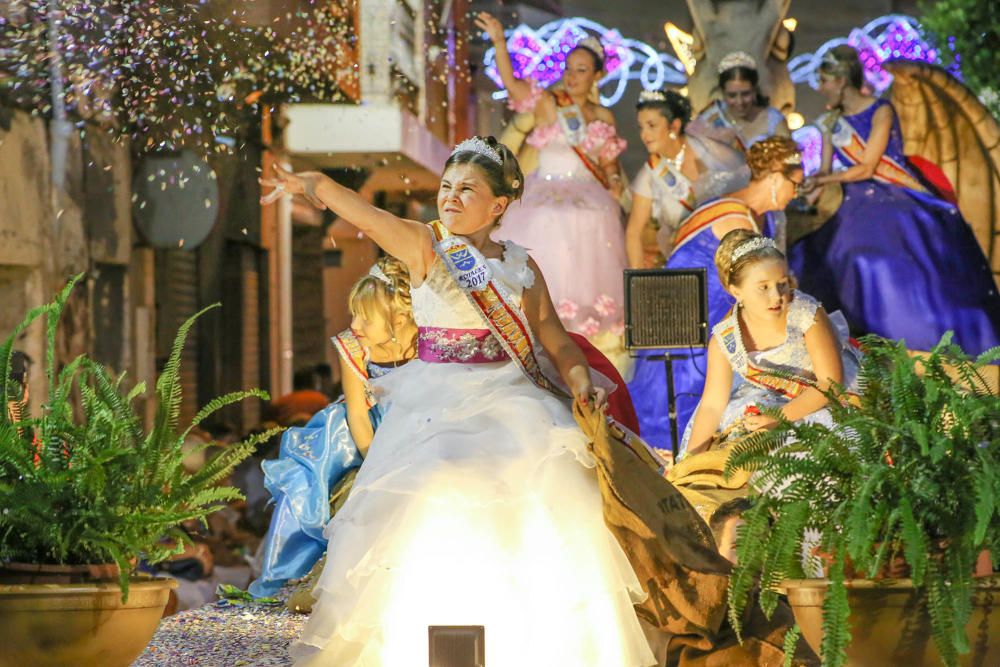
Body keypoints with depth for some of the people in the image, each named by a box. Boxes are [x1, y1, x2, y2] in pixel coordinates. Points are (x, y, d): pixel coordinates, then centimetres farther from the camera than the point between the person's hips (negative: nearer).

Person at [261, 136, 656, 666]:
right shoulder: (426, 246, 0)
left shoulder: (521, 266, 8)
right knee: (429, 502, -15)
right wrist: (312, 185, -36)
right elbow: (366, 217, -18)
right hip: (437, 402, -1)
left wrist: (582, 383, -9)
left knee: (550, 494, -12)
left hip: (509, 402, 2)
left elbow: (558, 343, 11)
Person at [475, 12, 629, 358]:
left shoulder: (603, 117, 9)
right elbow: (510, 81, -19)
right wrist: (499, 41, -33)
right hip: (545, 205, -3)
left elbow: (609, 162, 18)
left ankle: (589, 340, 16)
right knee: (544, 273, -5)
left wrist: (614, 181, -4)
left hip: (589, 205, 3)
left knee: (585, 275, 6)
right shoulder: (546, 103, -4)